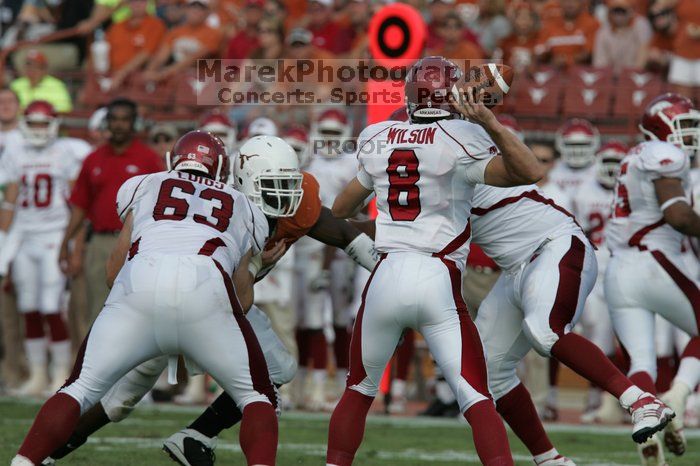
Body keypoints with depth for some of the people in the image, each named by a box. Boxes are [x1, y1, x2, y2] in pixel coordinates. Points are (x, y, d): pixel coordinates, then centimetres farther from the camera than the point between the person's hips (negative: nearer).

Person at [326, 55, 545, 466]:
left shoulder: (378, 140, 10)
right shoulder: (460, 140, -4)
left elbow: (341, 210, 24)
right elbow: (530, 173, -14)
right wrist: (489, 122, -18)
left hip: (386, 277, 4)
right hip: (438, 281, -3)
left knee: (359, 390, 21)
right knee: (477, 400, -4)